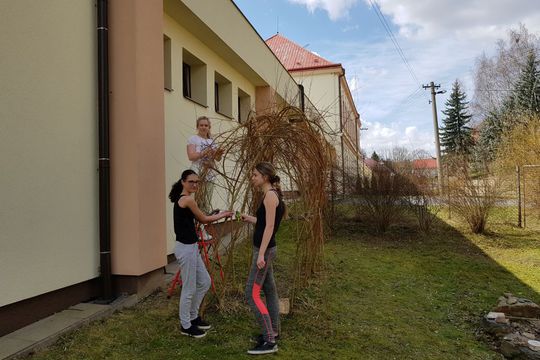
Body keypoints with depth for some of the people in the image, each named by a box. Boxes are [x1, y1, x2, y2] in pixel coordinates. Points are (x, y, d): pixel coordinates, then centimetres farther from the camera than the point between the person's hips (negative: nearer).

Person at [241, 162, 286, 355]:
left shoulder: (270, 195, -16)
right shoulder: (270, 195, 12)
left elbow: (269, 227, -21)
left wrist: (261, 254, -24)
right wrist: (250, 219, 29)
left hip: (265, 250, -10)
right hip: (265, 249, 10)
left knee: (252, 294, -8)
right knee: (269, 290, 16)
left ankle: (270, 341, -4)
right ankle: (273, 332, 28)